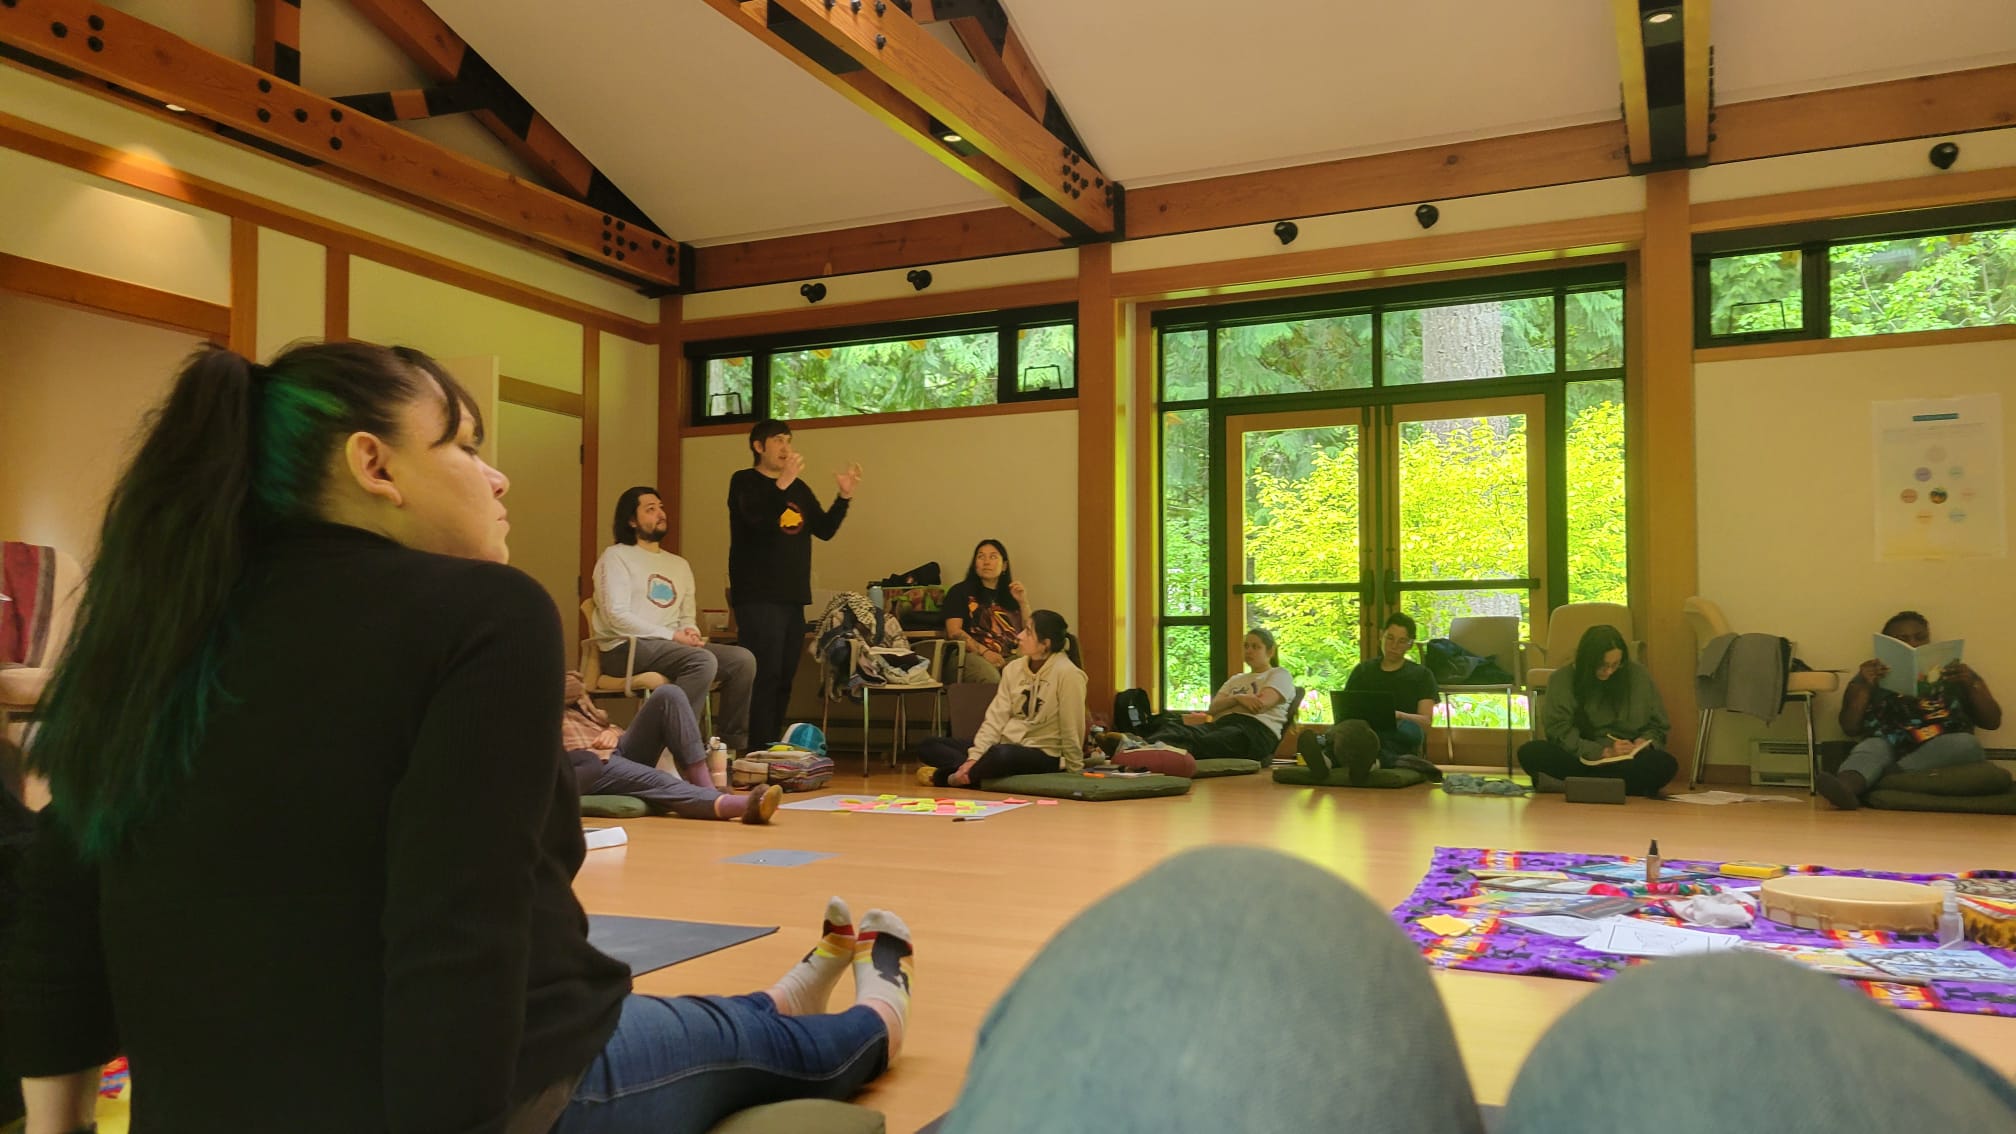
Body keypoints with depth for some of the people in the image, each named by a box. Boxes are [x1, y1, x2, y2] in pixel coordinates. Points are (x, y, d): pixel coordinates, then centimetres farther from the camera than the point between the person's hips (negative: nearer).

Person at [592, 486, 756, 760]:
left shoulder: (679, 564, 24)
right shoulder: (616, 557, 1)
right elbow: (616, 616, -11)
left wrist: (690, 632, -3)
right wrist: (672, 636, -16)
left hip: (670, 645, 7)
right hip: (626, 648, -7)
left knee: (743, 659, -15)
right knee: (703, 661, -33)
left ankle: (732, 747, -11)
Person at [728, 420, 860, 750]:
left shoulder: (798, 487, 18)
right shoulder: (745, 482, -1)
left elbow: (824, 529, 14)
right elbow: (759, 520, -19)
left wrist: (844, 497, 1)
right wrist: (782, 484, -29)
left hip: (793, 598, 7)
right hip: (758, 598, -7)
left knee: (784, 680, 8)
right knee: (765, 677, -12)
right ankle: (761, 752, -11)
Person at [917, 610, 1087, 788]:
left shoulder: (1067, 673, -15)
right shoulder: (1014, 668, 7)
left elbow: (1071, 732, -10)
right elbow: (995, 718, 1)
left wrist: (1074, 773, -4)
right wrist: (974, 757, -10)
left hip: (1042, 756, -7)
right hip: (1006, 745, 8)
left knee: (1000, 755, -42)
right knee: (928, 746, -1)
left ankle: (950, 777, -16)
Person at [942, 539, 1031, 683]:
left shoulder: (1013, 595, 24)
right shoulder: (960, 591, 14)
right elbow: (954, 631, 1)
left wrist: (1023, 603, 6)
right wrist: (984, 652, -13)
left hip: (1012, 657, 3)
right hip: (975, 655, -3)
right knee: (990, 678, -38)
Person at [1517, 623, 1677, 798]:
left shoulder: (1639, 676, 5)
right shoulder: (1562, 679, 0)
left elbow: (1658, 727, 14)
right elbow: (1559, 731, -7)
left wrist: (1643, 742, -8)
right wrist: (1603, 752, -18)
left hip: (1628, 761, 2)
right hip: (1579, 758, -1)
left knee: (1665, 764, -33)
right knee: (1530, 752, -29)